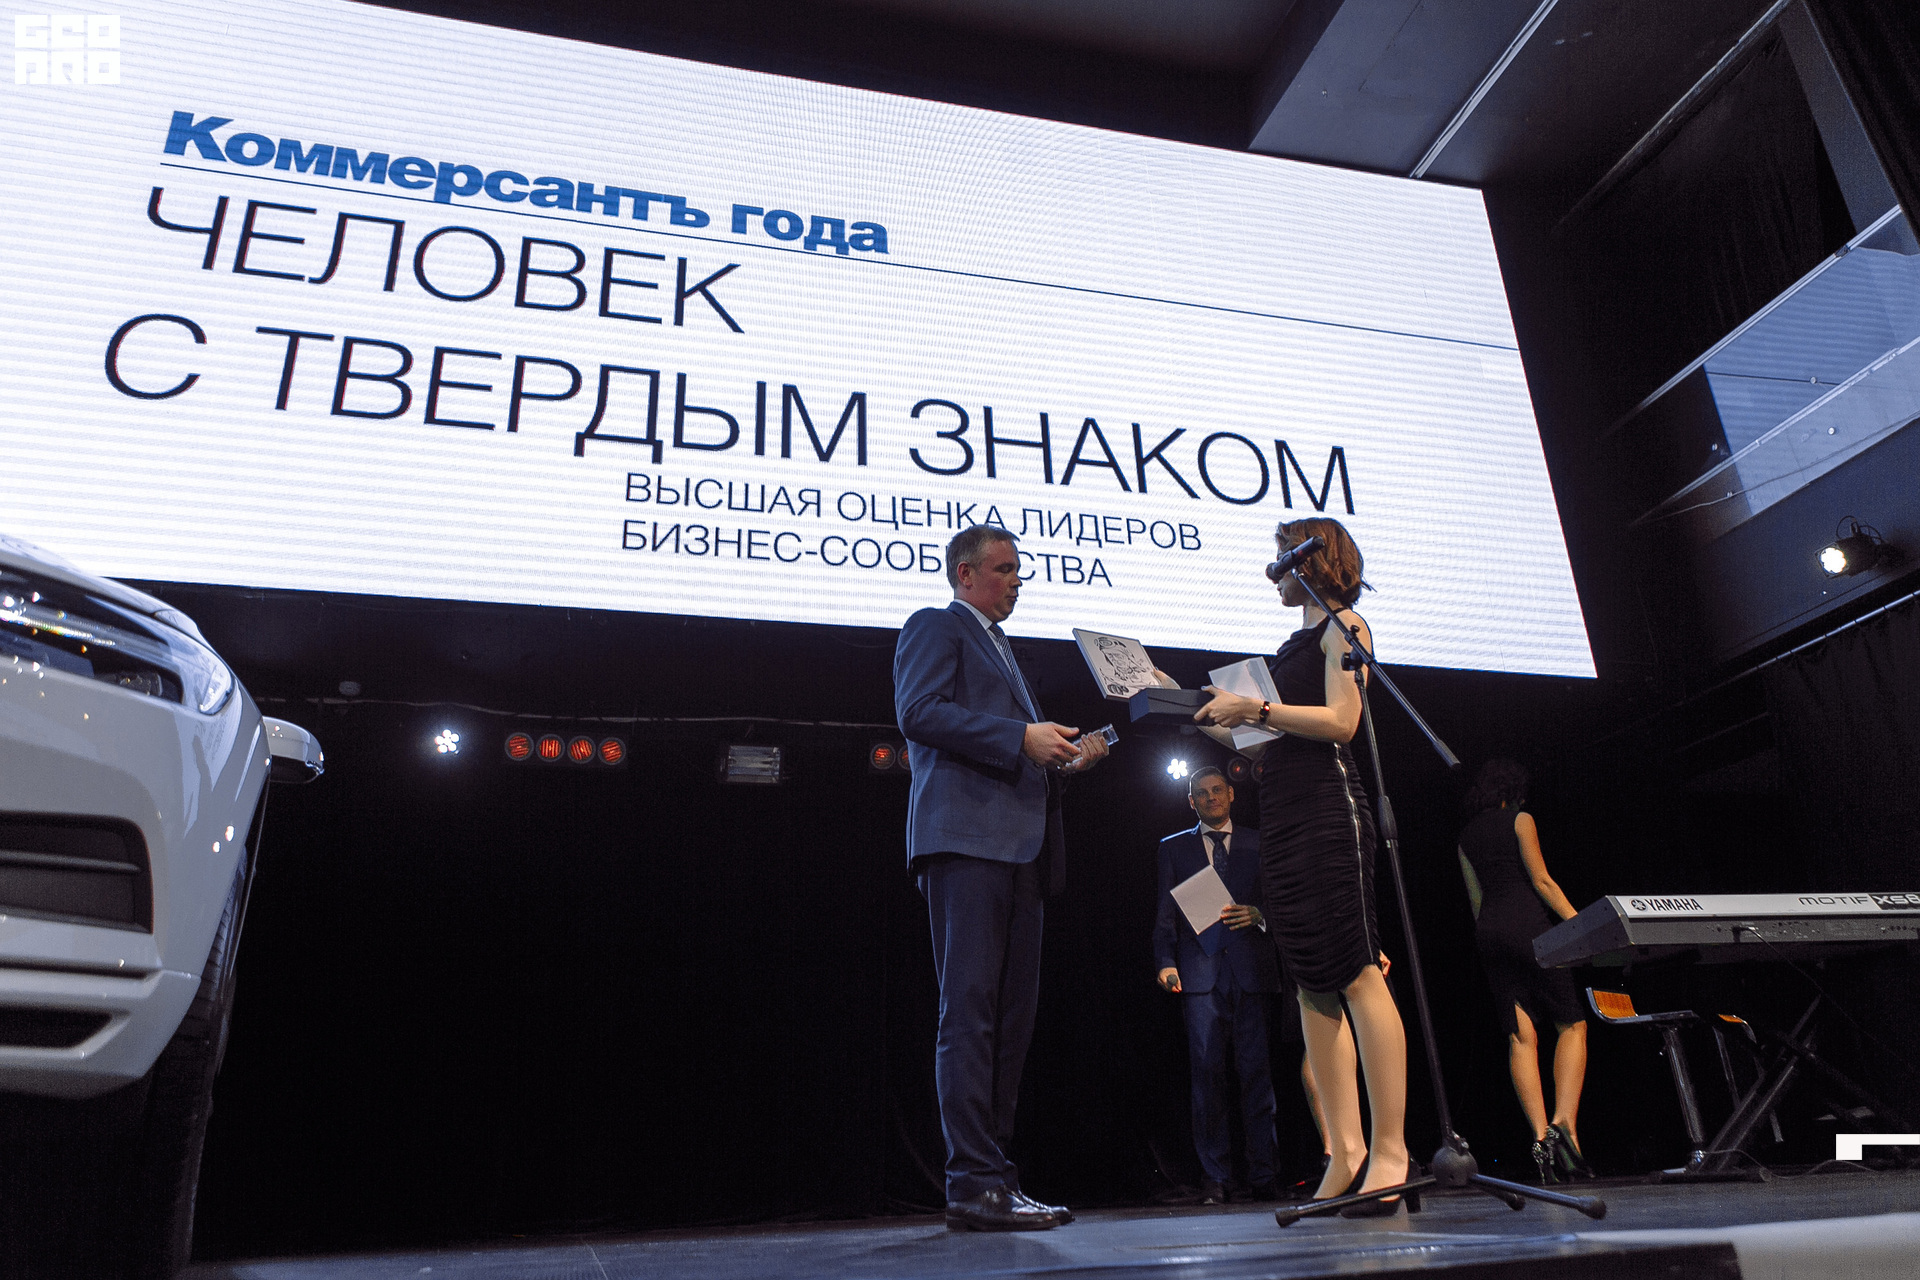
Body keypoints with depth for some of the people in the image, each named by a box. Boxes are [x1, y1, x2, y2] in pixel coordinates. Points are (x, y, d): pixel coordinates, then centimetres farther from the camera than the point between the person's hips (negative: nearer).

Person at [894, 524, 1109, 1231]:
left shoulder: (1000, 648, 31)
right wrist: (1020, 737, -15)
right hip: (965, 839, -9)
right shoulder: (936, 626, 5)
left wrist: (1064, 754, 14)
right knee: (970, 1010, -10)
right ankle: (973, 1183, -7)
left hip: (1018, 849, 9)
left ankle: (995, 1178, 12)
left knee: (1012, 1015, 7)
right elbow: (919, 713, -12)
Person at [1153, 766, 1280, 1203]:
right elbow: (1165, 913, 11)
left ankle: (1263, 1176, 4)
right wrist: (1166, 962, -3)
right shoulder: (1174, 847, 16)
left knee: (1255, 1069, -2)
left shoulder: (1258, 844, 16)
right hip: (1199, 970, 0)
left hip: (1250, 968, 0)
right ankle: (1214, 1178, 0)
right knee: (1207, 1070, -5)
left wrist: (1257, 914, -8)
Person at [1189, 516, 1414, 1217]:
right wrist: (1207, 713, 18)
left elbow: (1340, 719, -11)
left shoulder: (1343, 624, 3)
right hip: (1283, 816, 8)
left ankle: (1391, 1151, -6)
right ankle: (1346, 1155, 6)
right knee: (1313, 987, 4)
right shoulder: (1295, 643, 24)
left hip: (1327, 804, -8)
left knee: (1357, 975, -10)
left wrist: (1257, 708, -13)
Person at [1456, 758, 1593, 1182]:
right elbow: (1541, 879, -5)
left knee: (1520, 1035, 0)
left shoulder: (1466, 835, 19)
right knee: (1571, 1023, 1)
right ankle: (1564, 1124, -16)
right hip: (1527, 924, -5)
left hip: (1488, 930, 5)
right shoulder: (1519, 820, 3)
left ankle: (1541, 1136, -11)